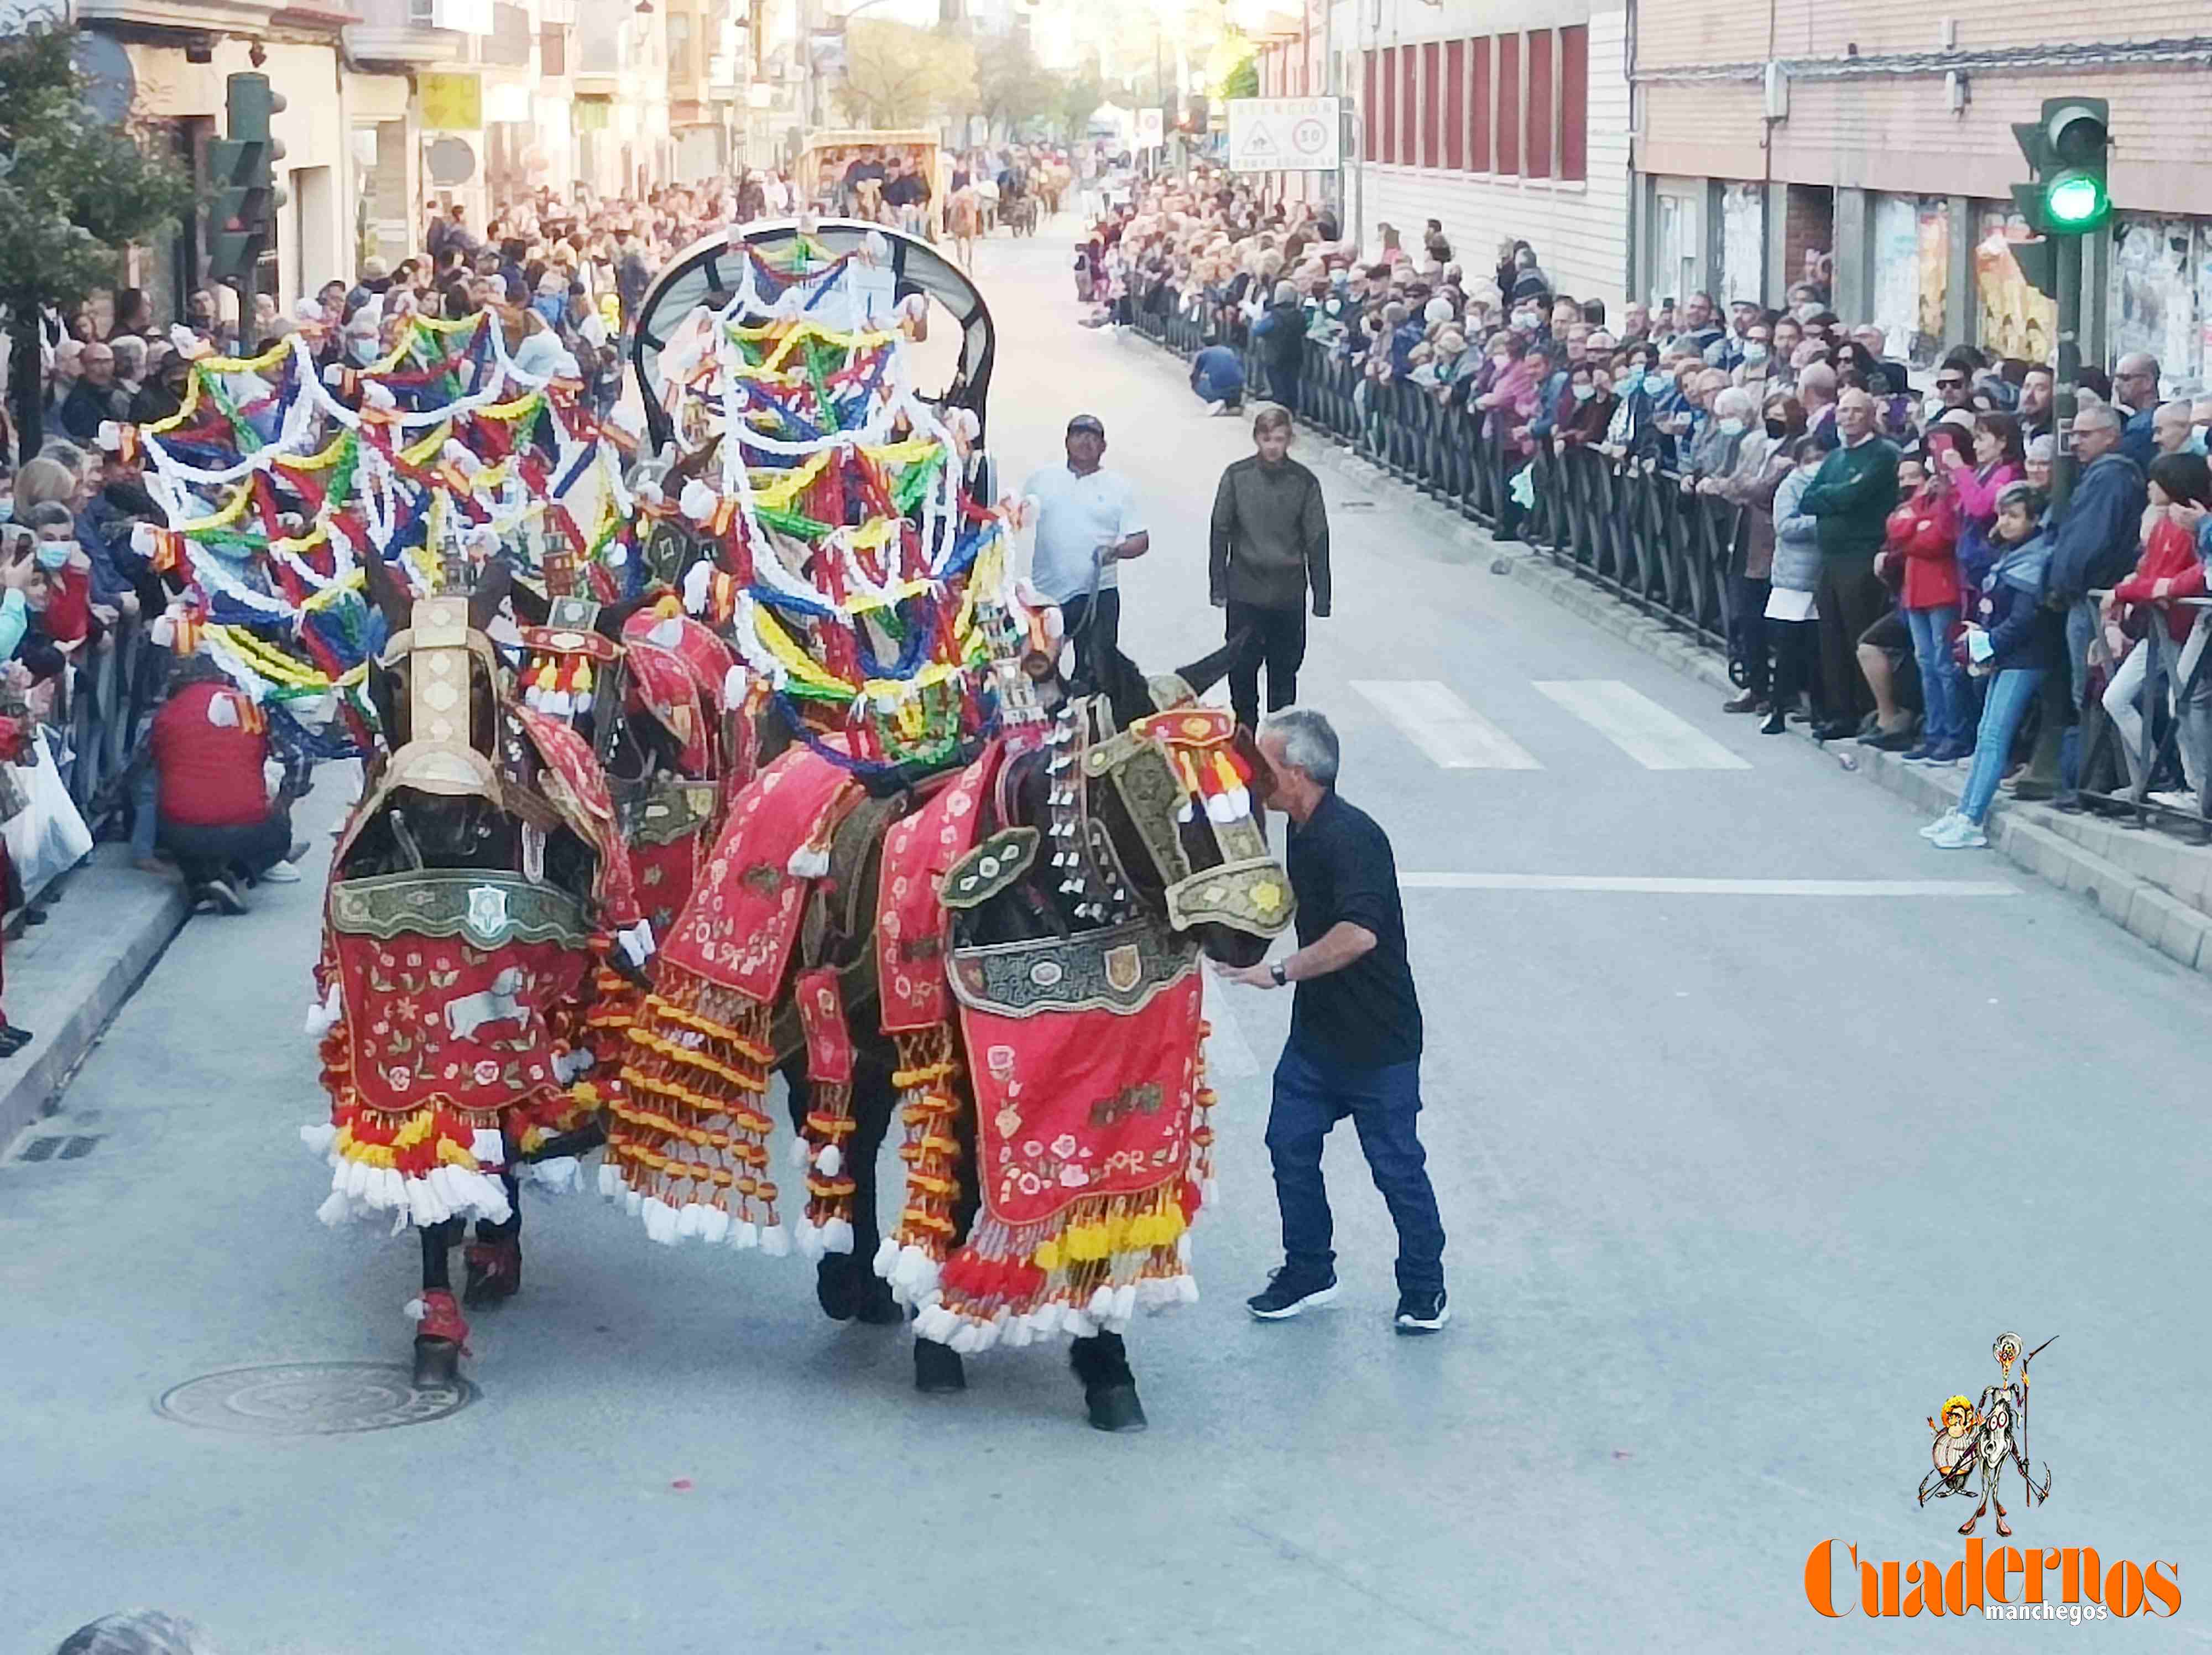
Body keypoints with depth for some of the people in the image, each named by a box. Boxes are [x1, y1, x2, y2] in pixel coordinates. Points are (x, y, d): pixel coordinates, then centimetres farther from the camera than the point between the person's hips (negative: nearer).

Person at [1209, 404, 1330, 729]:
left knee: (1285, 671, 8)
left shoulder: (1304, 482, -3)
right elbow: (1220, 532, 3)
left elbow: (1317, 541, 2)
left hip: (1289, 594, 0)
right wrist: (1219, 587, 1)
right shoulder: (1237, 476, -3)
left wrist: (1321, 597, 1)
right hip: (1245, 592, 0)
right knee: (1241, 669, 2)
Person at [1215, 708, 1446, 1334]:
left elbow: (1359, 934, -38)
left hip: (1378, 1041, -9)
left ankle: (1424, 1287, 16)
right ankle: (1308, 1271, 25)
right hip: (1316, 1030, 9)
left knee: (1396, 1165, 2)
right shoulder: (1303, 832, 6)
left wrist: (1279, 971, -33)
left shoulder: (1350, 838, -25)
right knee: (1290, 1144, 10)